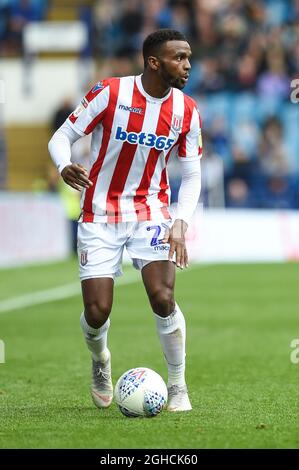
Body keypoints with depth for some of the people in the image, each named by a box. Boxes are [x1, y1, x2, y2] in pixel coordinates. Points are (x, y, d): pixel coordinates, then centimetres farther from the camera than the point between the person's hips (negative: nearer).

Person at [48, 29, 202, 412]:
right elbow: (62, 137, -8)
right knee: (97, 312, -7)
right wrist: (65, 168, -31)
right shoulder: (109, 93, -13)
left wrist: (181, 223, -11)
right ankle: (100, 362, 30)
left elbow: (191, 175, 5)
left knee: (163, 298, -18)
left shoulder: (186, 111, -4)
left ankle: (178, 386, 1)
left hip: (150, 211, 2)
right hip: (100, 216, -2)